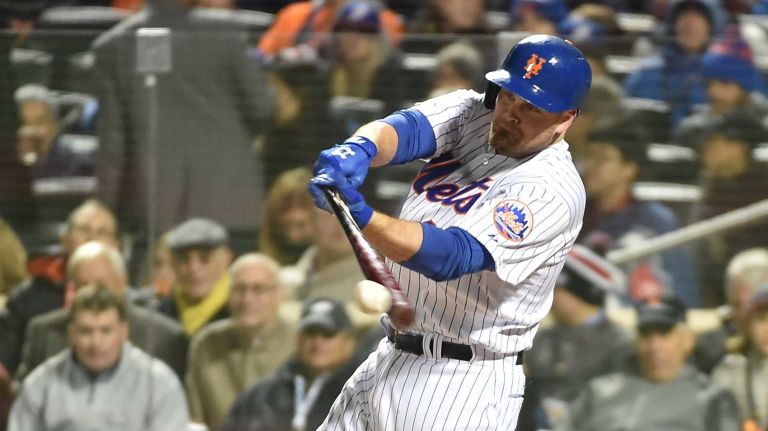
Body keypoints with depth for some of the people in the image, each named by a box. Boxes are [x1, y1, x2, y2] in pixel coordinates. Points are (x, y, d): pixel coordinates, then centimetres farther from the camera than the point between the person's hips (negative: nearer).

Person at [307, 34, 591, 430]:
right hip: (389, 360, 8)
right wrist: (359, 151, -39)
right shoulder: (471, 112, 4)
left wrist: (362, 217, -44)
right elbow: (407, 128, -16)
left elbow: (450, 257, -30)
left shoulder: (554, 192, -19)